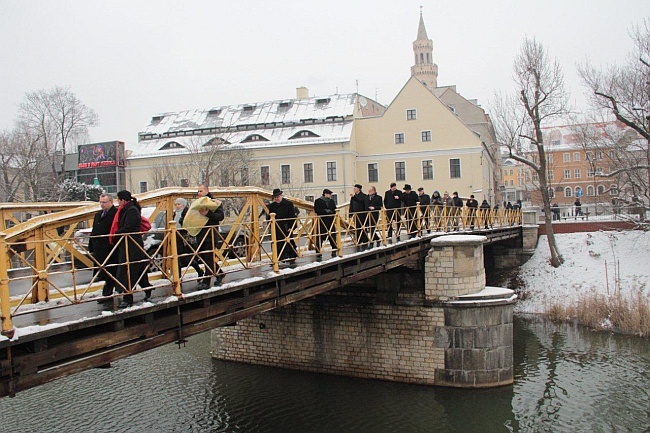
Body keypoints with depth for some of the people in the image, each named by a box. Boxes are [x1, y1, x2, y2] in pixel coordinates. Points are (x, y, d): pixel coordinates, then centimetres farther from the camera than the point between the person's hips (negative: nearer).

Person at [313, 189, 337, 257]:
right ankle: (319, 252, 6)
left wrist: (331, 212, -2)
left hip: (330, 221, 5)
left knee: (333, 236, 5)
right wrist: (325, 211, -19)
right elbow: (316, 210, -13)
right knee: (320, 237, -2)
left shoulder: (331, 201, 12)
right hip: (321, 222, -4)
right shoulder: (318, 201, -3)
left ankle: (334, 251, 15)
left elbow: (334, 210, 19)